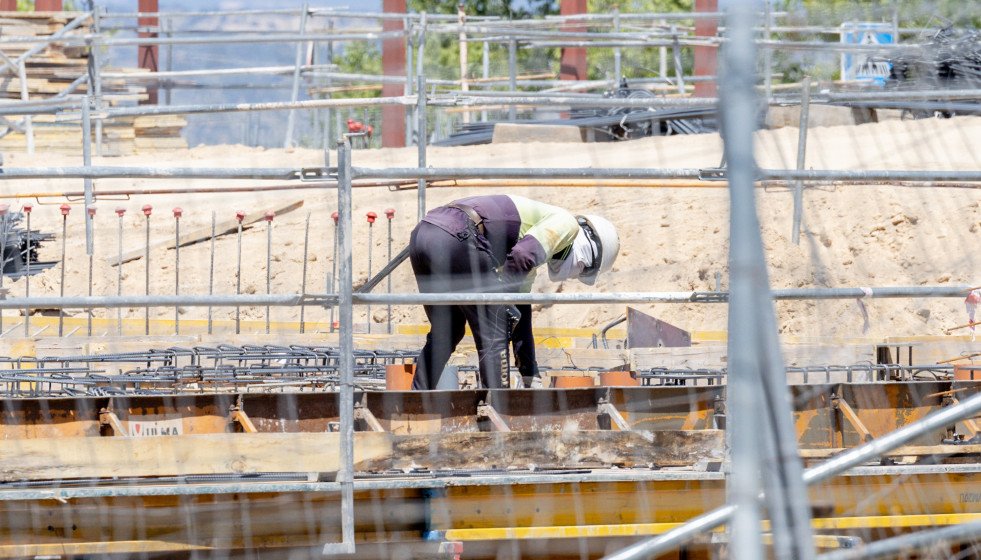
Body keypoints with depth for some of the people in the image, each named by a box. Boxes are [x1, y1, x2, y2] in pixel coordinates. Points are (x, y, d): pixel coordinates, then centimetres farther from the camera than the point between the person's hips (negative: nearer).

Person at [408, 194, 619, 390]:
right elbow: (521, 256, -12)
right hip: (456, 238, -9)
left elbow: (520, 309, 37)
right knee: (494, 337, 0)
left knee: (445, 334, 25)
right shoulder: (567, 224, 9)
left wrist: (530, 375, 38)